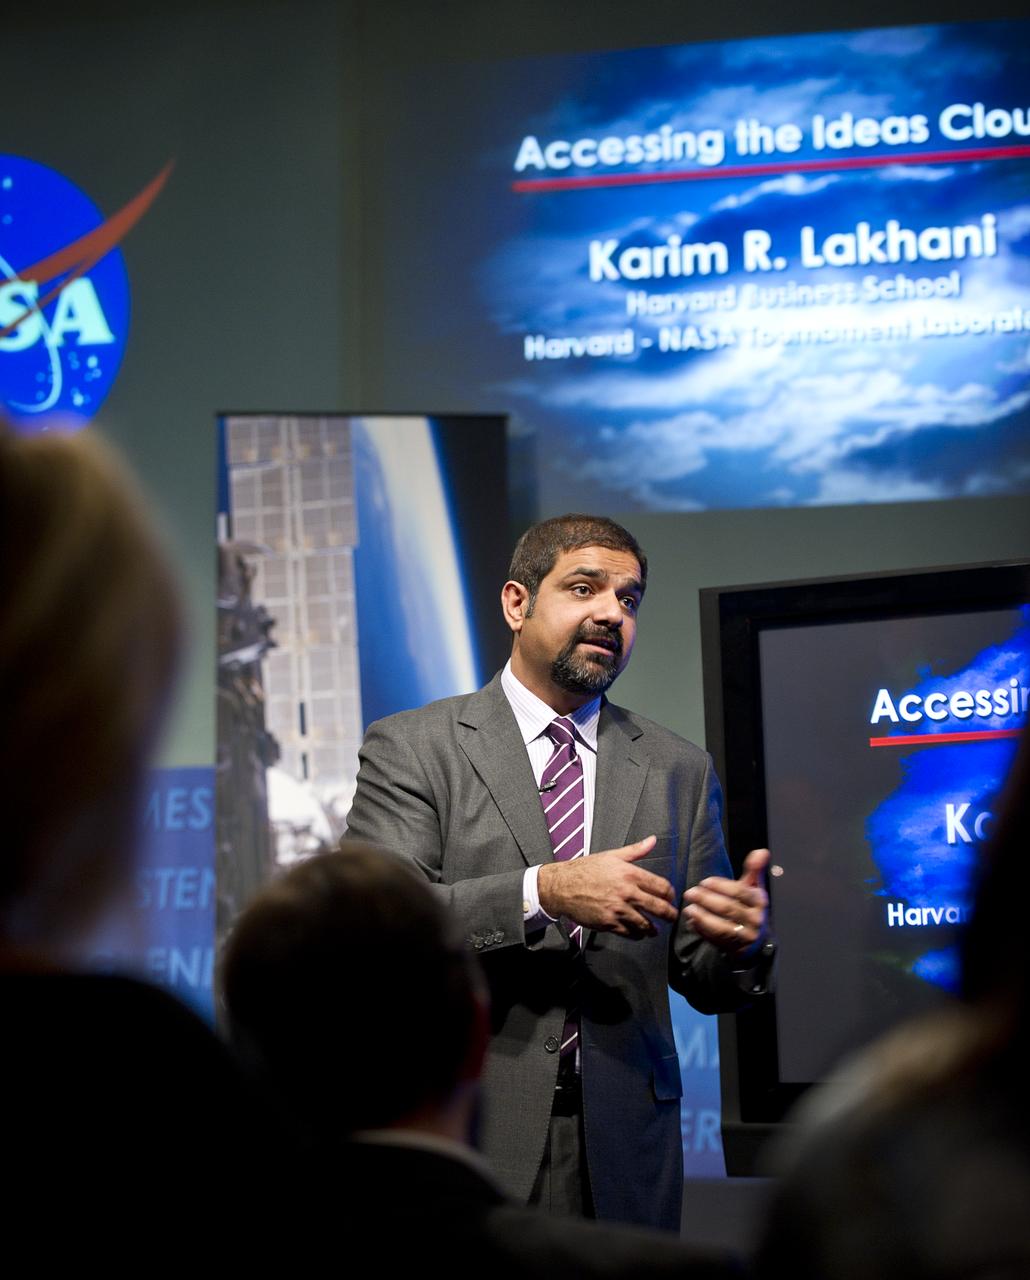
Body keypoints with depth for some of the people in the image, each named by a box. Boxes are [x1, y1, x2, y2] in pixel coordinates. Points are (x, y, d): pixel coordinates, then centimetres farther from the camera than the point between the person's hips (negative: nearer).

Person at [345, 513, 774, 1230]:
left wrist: (740, 941, -14)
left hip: (624, 1152, 3)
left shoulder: (679, 770, 10)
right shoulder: (410, 749, 0)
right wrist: (543, 893, -23)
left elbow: (702, 979, 9)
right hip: (463, 1143, -3)